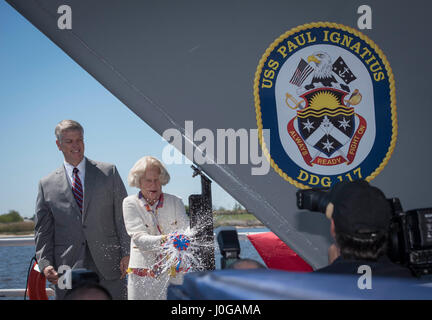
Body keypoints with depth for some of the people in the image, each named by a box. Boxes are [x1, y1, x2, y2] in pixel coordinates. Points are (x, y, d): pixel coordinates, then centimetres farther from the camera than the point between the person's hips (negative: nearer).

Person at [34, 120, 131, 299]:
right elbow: (43, 231, 10)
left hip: (108, 265, 0)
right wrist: (45, 263, -5)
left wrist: (127, 254, -5)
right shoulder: (47, 185, 11)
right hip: (68, 268, 1)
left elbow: (123, 216, 4)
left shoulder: (108, 172, 9)